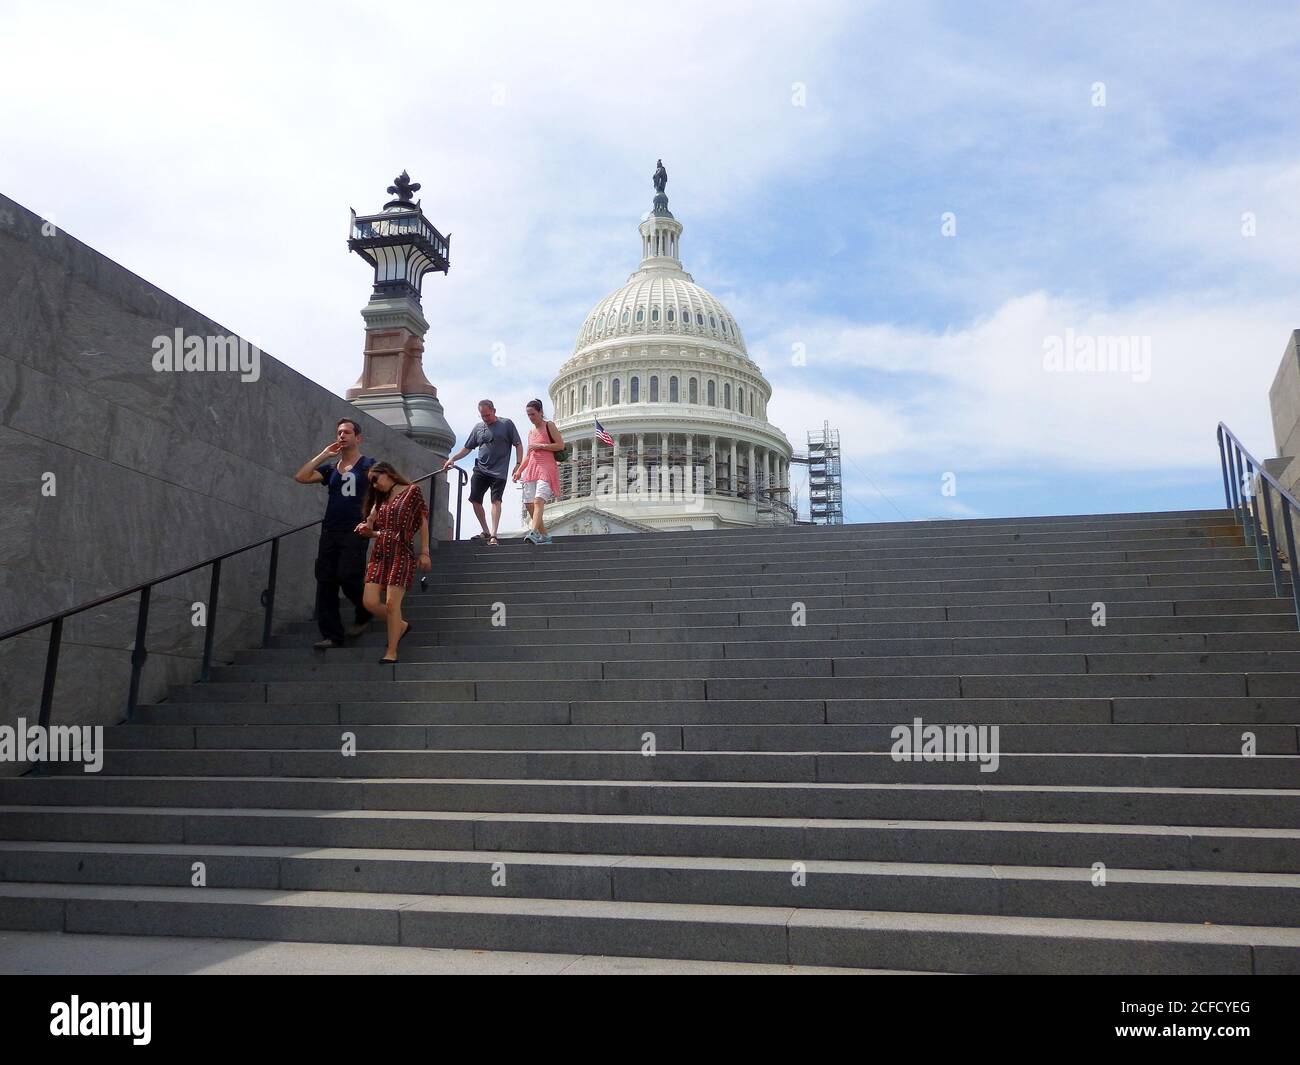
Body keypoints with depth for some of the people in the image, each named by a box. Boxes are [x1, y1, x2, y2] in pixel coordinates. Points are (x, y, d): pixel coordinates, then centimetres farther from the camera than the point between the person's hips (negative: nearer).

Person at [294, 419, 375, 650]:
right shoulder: (330, 468, 16)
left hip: (355, 532, -5)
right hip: (330, 532, 5)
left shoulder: (368, 465, 4)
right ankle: (332, 635, 2)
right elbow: (300, 477, 6)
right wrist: (324, 455, 6)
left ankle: (364, 615, 14)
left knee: (347, 577, -15)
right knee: (325, 582, -1)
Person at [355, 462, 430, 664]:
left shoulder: (412, 491, 2)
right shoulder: (381, 499, 20)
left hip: (401, 553, -6)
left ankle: (391, 653, -2)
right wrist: (368, 531, -2)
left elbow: (423, 522, -1)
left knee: (391, 603, -10)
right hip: (379, 554, 7)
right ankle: (400, 626, 23)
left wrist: (424, 552, -7)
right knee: (370, 603, -3)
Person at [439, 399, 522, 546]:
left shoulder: (507, 424, 0)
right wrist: (451, 459, 5)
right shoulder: (478, 428, 12)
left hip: (499, 471, -5)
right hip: (480, 470, 5)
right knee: (475, 500, 2)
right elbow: (467, 448, 17)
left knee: (496, 500, -14)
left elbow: (518, 445, 0)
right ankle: (485, 531, 17)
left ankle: (493, 535, -17)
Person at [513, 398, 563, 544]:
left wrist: (540, 446, -9)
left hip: (546, 468, -7)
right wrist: (519, 470, 15)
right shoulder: (531, 432, 21)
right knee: (529, 504, -2)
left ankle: (534, 533, -37)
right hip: (531, 469, 7)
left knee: (538, 501, -24)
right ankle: (544, 535, 7)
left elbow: (561, 445, -6)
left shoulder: (549, 426, 3)